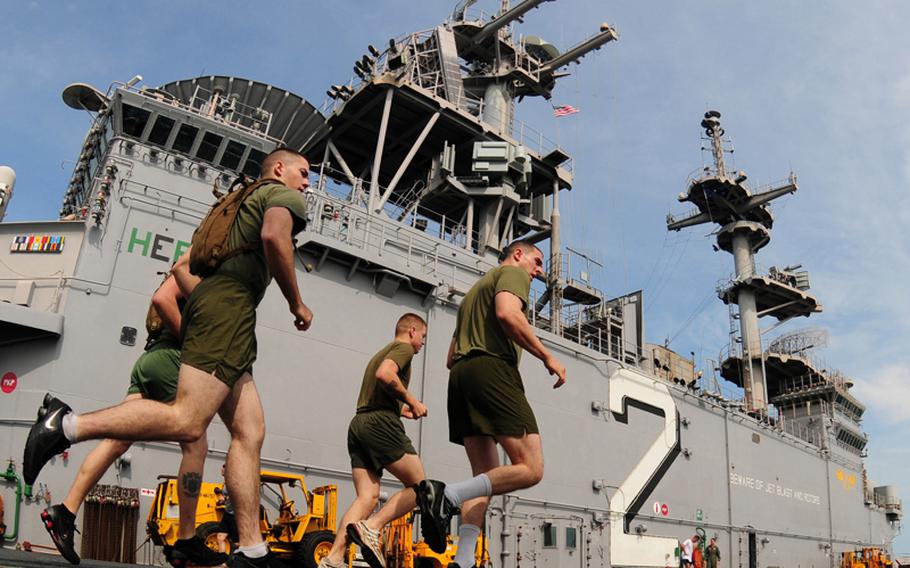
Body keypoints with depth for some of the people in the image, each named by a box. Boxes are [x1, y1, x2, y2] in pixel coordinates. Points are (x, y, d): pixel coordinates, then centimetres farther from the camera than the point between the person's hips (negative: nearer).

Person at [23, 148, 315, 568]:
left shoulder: (245, 201, 35)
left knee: (249, 434, -1)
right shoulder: (283, 194, 10)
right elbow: (274, 236, -15)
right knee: (187, 422, -20)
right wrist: (296, 303, -6)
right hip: (229, 302, -9)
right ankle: (68, 424, -17)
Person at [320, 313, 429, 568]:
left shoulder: (380, 353, 31)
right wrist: (411, 400, -7)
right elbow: (385, 375, -18)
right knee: (418, 486, -1)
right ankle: (371, 527, -16)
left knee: (367, 497, 0)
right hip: (381, 423, -9)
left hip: (358, 423, 9)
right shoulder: (403, 348, 3)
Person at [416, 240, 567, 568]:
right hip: (493, 367, -9)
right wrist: (547, 356, -9)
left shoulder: (476, 289, 35)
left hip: (460, 374, 9)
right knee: (530, 470, -11)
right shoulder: (513, 273, 10)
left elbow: (451, 359, 30)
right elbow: (507, 313, -15)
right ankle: (448, 495, -25)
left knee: (486, 474, 5)